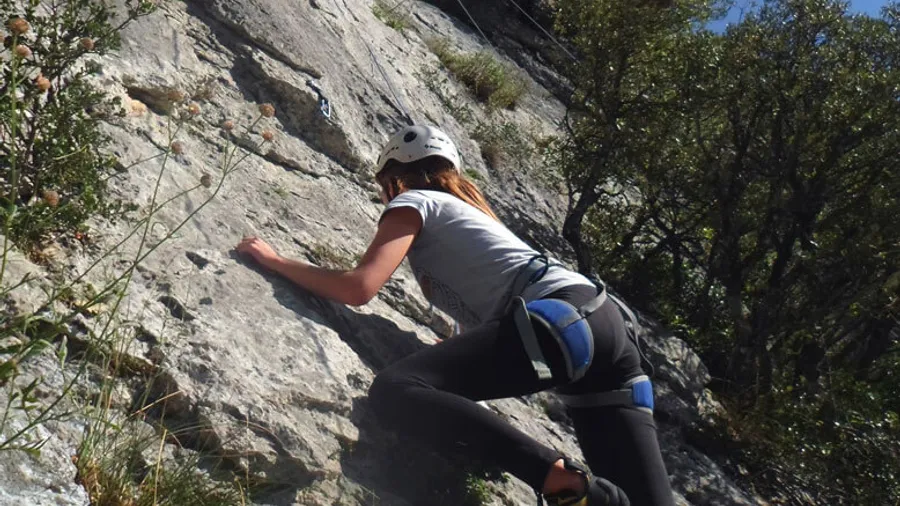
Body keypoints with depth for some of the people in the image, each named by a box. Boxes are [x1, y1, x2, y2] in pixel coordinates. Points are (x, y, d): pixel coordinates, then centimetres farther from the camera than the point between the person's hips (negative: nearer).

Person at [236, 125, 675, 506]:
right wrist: (456, 350, 56)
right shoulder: (467, 211, 34)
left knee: (395, 391, -21)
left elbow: (358, 288, -3)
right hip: (604, 321, 9)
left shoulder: (413, 201, 10)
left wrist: (275, 260, 10)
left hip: (560, 320, -9)